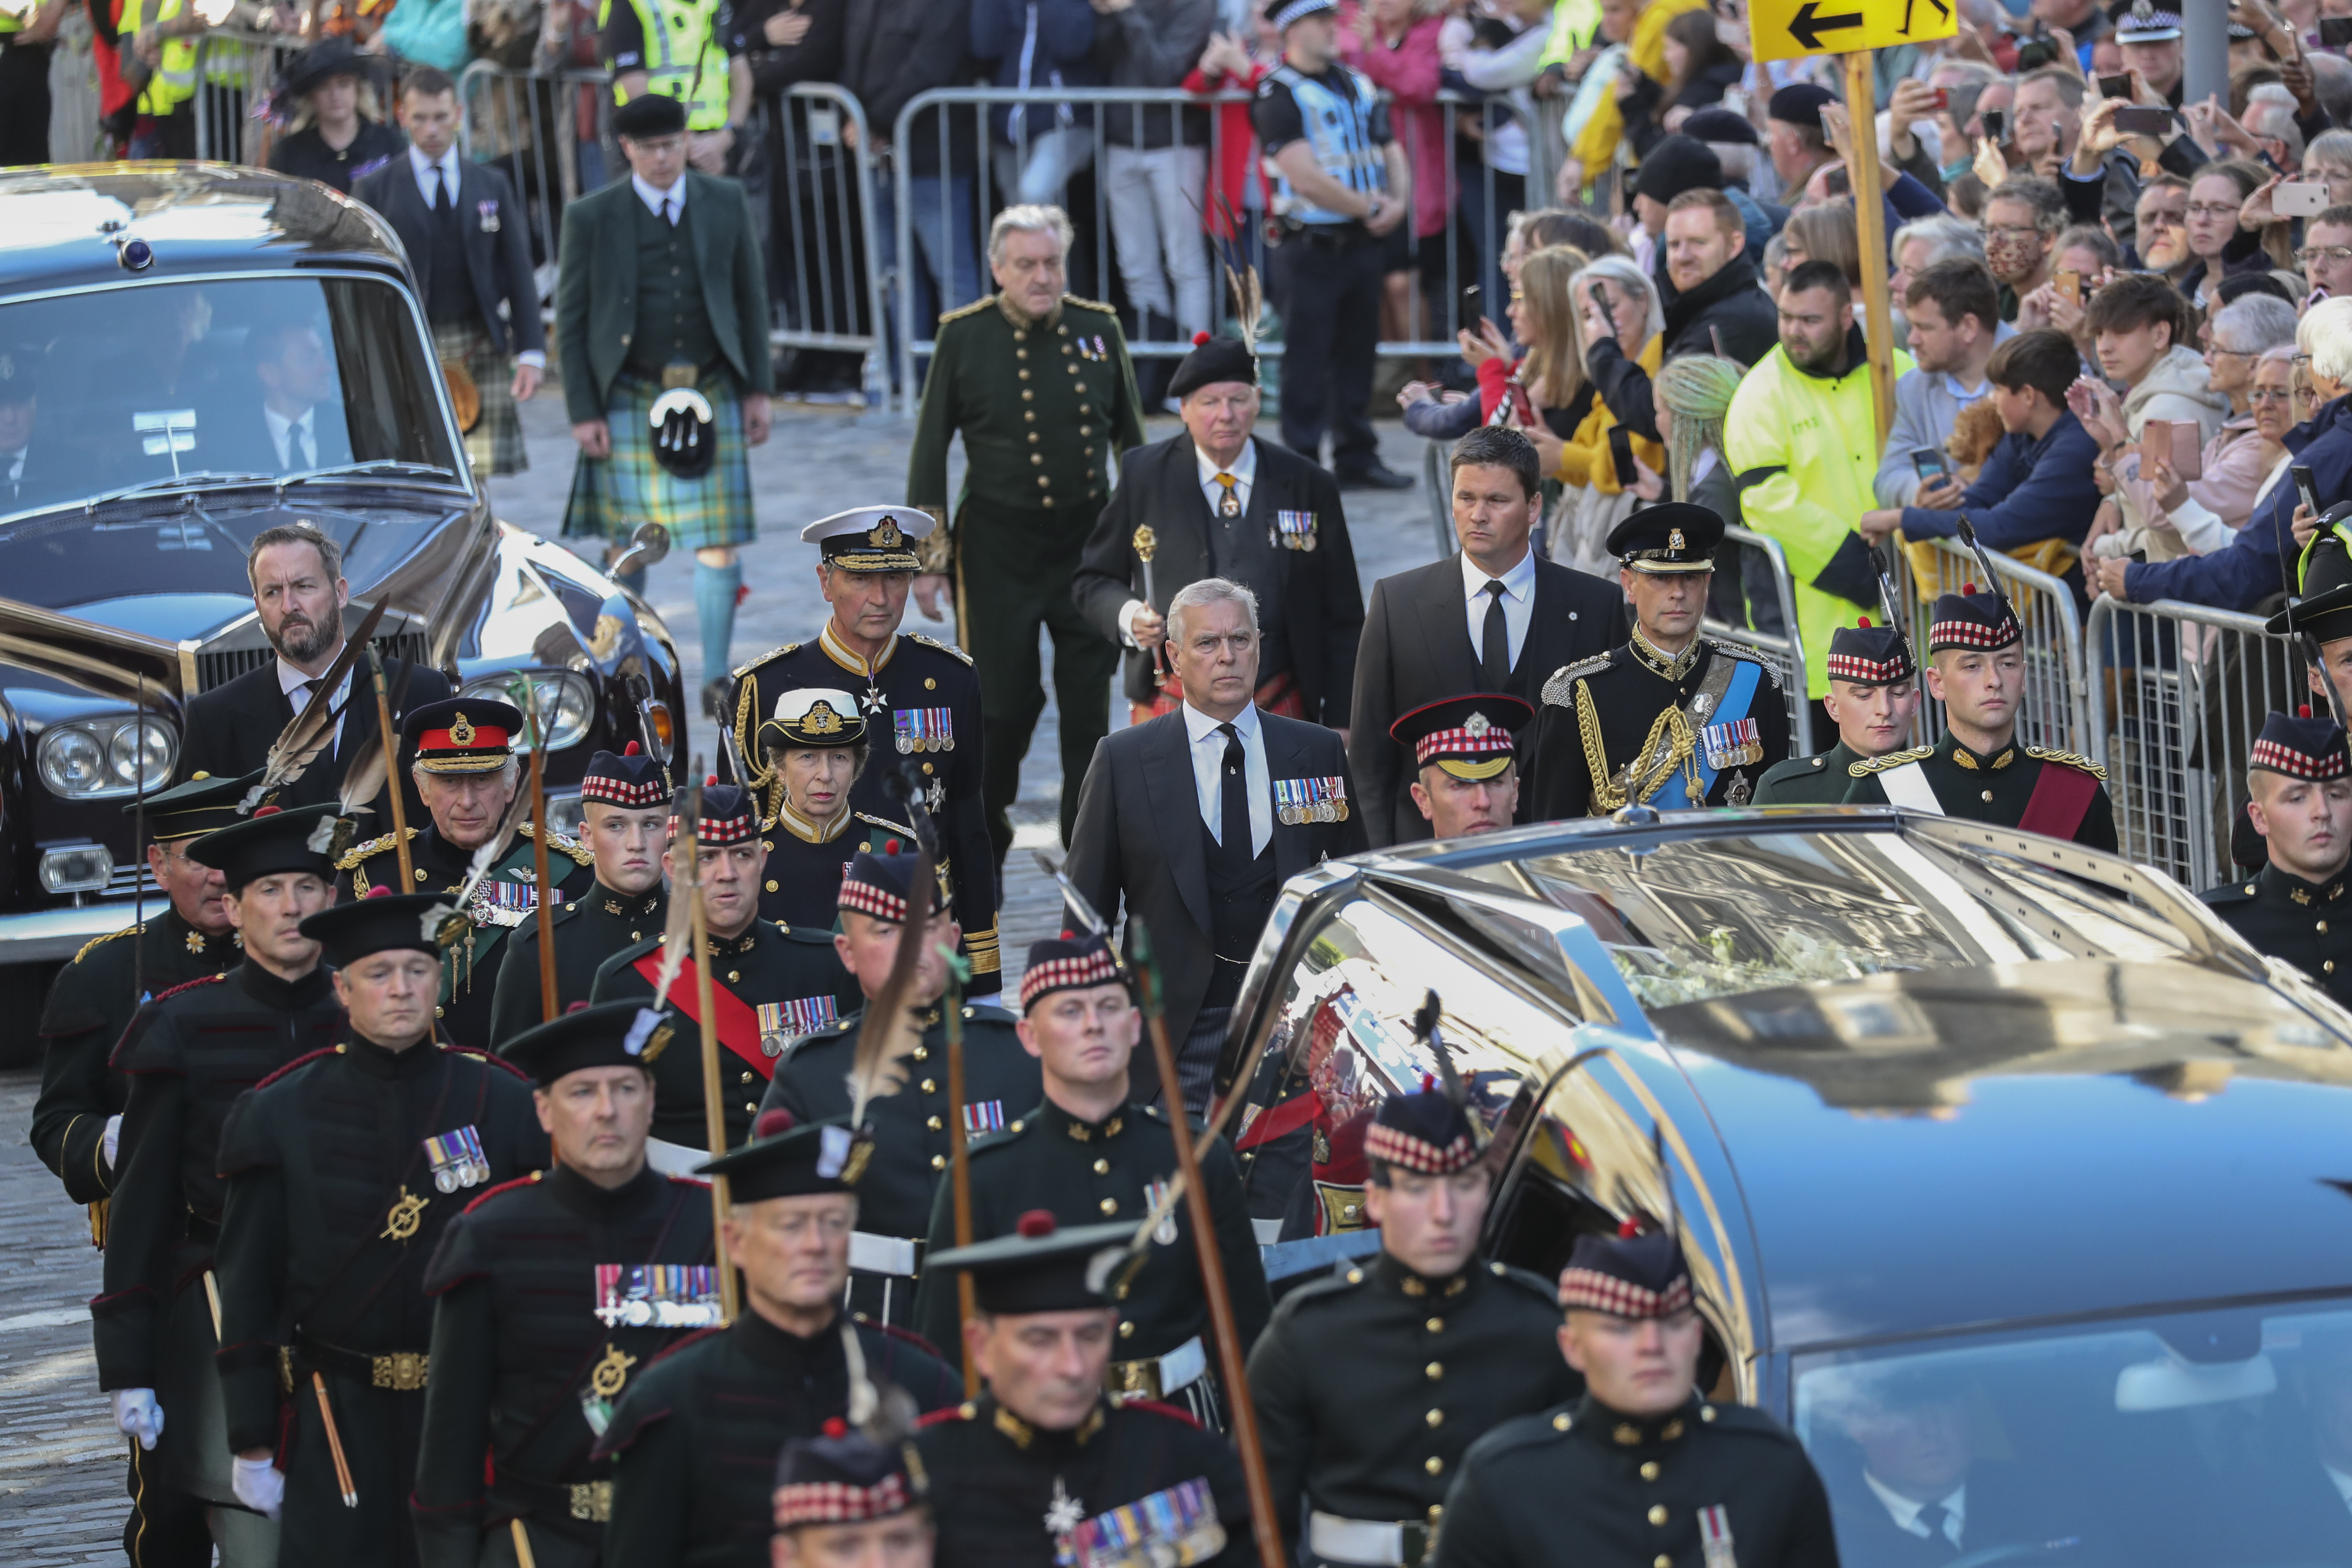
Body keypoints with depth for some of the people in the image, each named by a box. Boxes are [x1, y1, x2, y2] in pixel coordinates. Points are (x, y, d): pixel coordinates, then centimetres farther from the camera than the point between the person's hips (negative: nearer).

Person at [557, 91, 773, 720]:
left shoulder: (726, 203, 4)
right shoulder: (592, 217, -3)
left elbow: (750, 297, 10)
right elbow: (570, 319, 0)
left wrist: (757, 388, 5)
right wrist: (583, 411, -5)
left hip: (710, 395, 1)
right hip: (630, 401, -1)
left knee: (720, 542, -3)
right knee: (624, 544, 5)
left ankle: (716, 680, 7)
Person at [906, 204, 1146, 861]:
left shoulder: (1098, 330, 4)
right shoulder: (963, 338, -4)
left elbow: (1131, 440, 14)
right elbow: (930, 454, 1)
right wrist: (929, 557, -2)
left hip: (1090, 540, 3)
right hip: (998, 547, -2)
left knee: (1090, 706, 5)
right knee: (1003, 705, 0)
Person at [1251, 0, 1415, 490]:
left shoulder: (1358, 86, 14)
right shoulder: (1280, 95, -10)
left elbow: (1390, 151, 17)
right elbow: (1304, 177, -18)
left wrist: (1398, 202, -3)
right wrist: (1368, 207, -12)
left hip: (1364, 243, 7)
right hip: (1311, 245, -7)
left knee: (1358, 354, 12)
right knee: (1307, 360, -3)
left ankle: (1357, 458, 19)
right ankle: (1302, 463, 1)